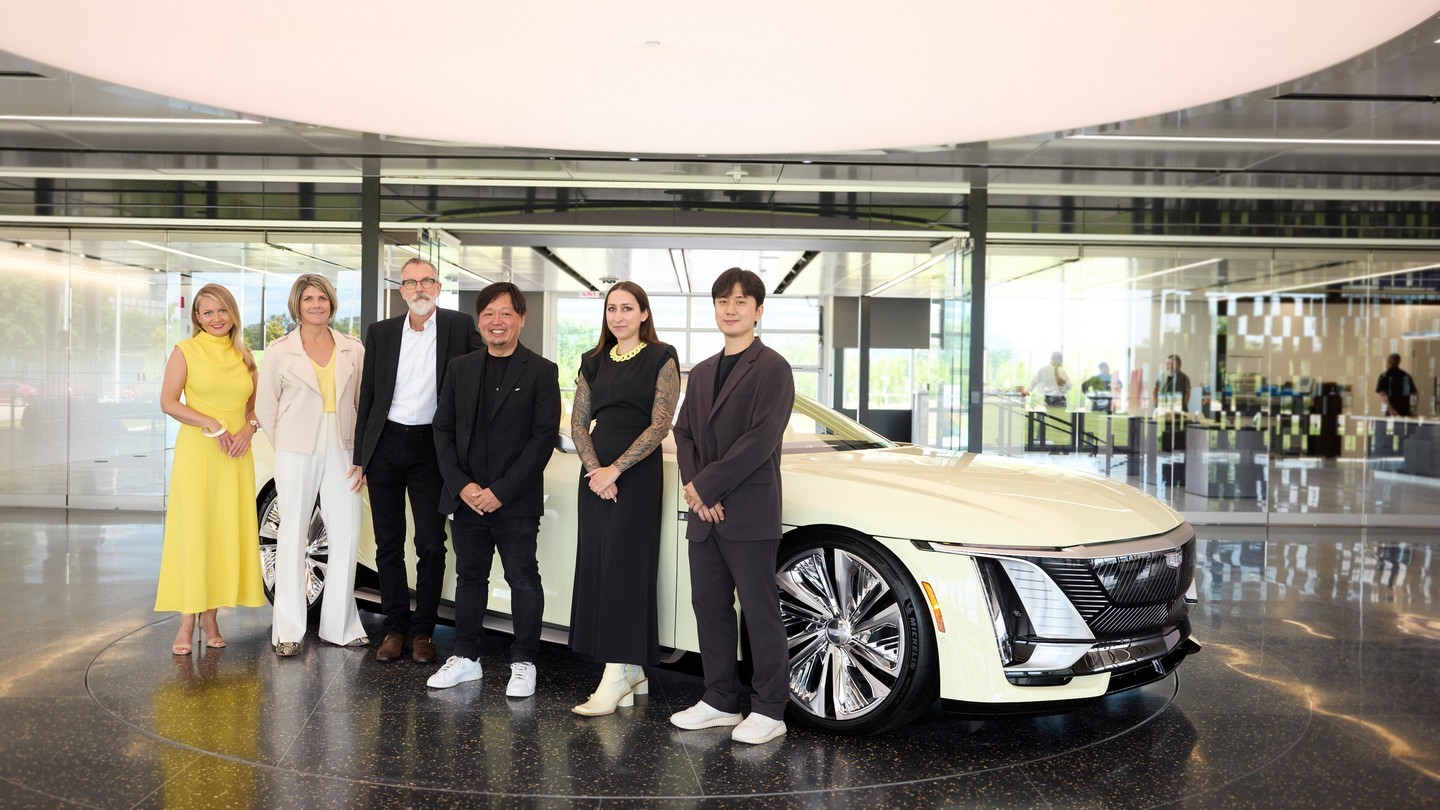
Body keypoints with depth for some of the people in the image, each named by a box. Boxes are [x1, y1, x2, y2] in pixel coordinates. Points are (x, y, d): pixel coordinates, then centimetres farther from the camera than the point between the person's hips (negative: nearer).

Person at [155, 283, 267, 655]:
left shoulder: (243, 356, 13)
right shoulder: (185, 351, 1)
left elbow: (255, 403, 19)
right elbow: (168, 402, -5)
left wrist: (249, 427, -2)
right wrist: (211, 424, -16)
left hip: (235, 457, 4)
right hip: (195, 453, -4)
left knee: (226, 534, 4)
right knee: (192, 533, -5)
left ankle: (210, 618, 13)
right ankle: (187, 624, 0)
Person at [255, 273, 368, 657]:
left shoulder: (353, 350, 6)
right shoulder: (279, 351, 2)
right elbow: (265, 407, 7)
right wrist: (284, 448, 6)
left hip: (341, 451, 2)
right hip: (297, 452, -2)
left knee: (347, 537, 1)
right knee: (293, 536, 4)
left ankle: (340, 625, 14)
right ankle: (289, 632, 11)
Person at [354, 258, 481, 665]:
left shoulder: (460, 327, 1)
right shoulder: (380, 333, 8)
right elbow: (367, 396, 10)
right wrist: (359, 456, 6)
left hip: (431, 447, -2)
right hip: (385, 445, 2)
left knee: (431, 544, 1)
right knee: (388, 544, 8)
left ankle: (423, 631, 13)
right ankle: (395, 628, 18)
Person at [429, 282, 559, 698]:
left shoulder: (540, 372, -3)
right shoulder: (460, 368, 10)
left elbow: (544, 437, -9)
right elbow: (443, 430, 8)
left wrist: (500, 491, -14)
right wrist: (461, 485, -6)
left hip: (516, 502, -4)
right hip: (465, 497, 4)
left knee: (523, 580, 2)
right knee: (469, 578, 13)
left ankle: (523, 663, 14)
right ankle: (466, 657, 25)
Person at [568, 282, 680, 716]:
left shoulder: (660, 359, -1)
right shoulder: (594, 362, 14)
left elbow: (660, 424, -9)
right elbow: (578, 423, 10)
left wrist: (614, 470, -14)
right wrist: (594, 469, -7)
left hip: (637, 473, -5)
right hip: (596, 474, 6)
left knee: (625, 566, -8)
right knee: (597, 567, 4)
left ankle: (616, 678, -7)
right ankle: (633, 672, 12)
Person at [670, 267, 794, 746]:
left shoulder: (771, 368, -5)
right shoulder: (702, 373, 19)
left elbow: (761, 440, -15)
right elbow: (684, 432, 14)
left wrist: (705, 485, -14)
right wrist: (694, 486, -4)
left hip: (749, 514, -7)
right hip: (704, 514, 7)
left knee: (760, 612, -1)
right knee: (709, 607, 11)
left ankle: (769, 710, 9)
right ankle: (720, 702, 23)